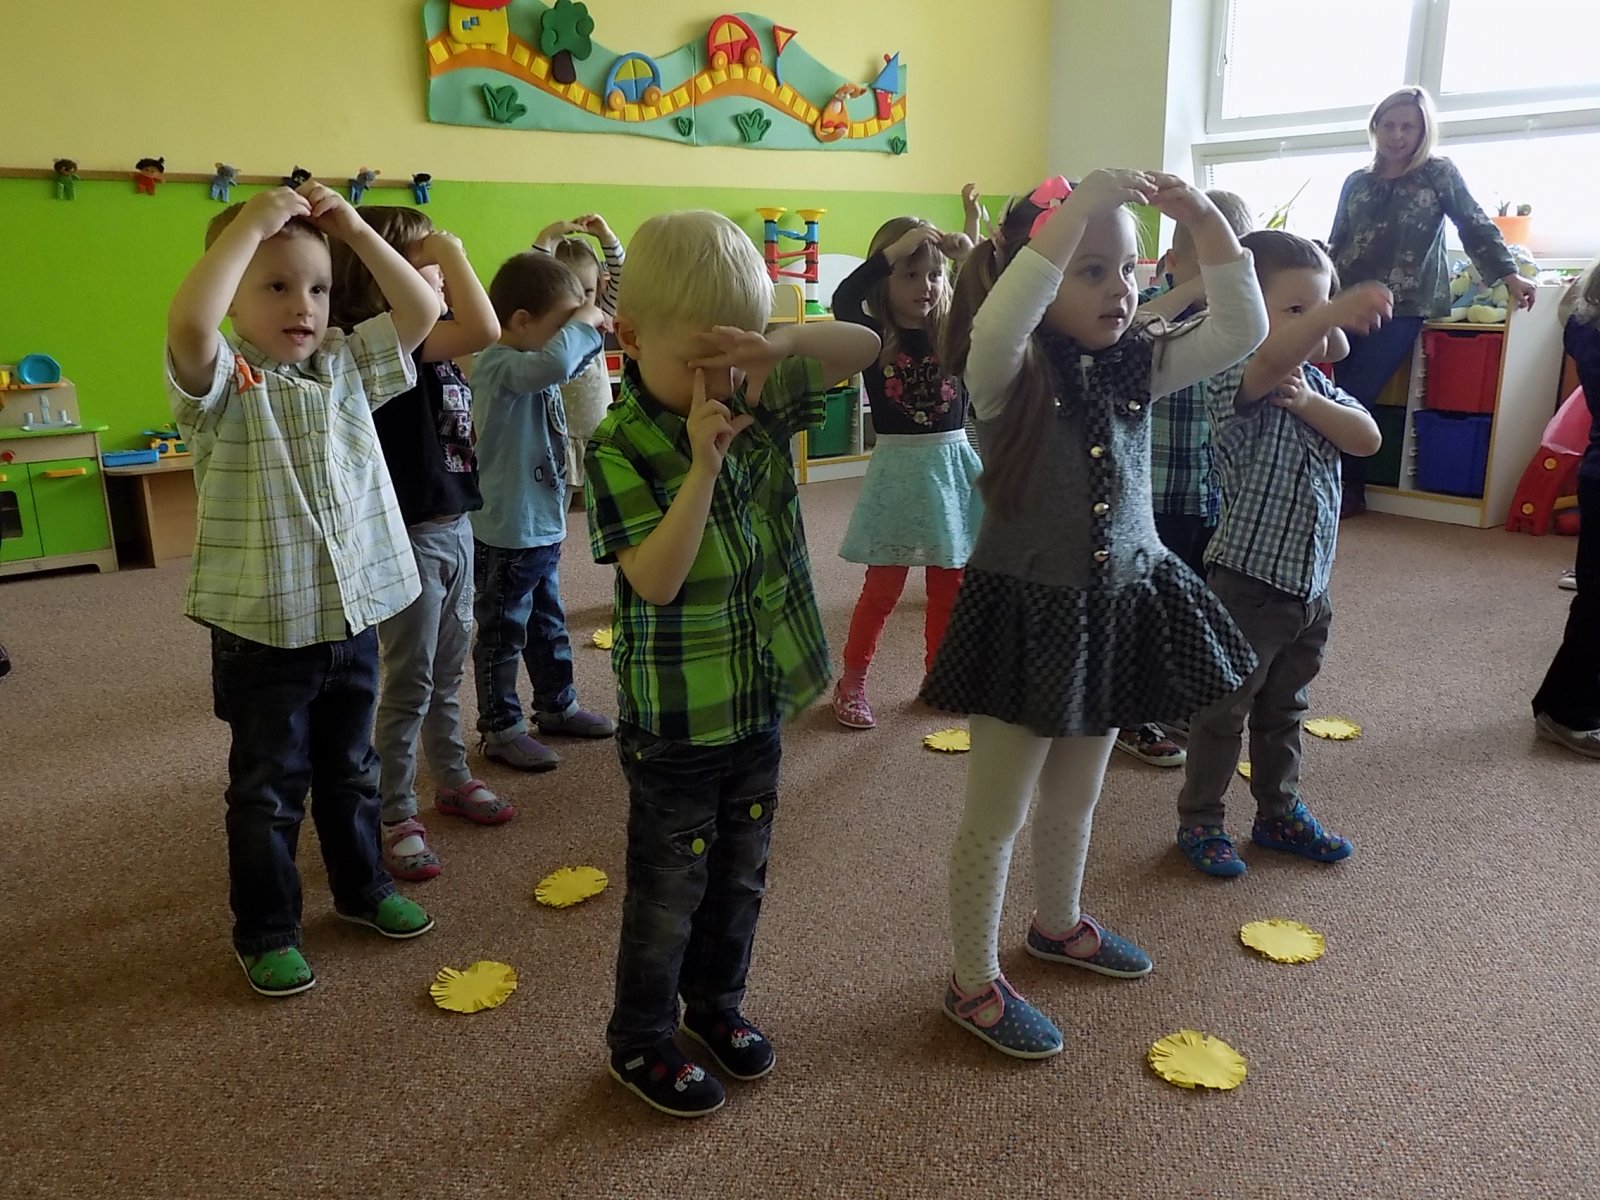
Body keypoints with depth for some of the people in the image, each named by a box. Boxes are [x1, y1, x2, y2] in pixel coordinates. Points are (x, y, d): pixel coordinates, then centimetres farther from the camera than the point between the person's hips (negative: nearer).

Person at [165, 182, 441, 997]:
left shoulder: (345, 367, 5)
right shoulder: (223, 382, -13)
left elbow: (421, 312, 2)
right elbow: (187, 326, -34)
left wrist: (354, 229, -5)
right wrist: (250, 224, -27)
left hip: (352, 615, 5)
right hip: (262, 630, -5)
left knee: (351, 770, 22)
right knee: (268, 789, 11)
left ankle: (362, 886, 41)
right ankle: (265, 931, 28)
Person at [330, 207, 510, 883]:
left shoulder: (435, 345, 6)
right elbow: (484, 331, -33)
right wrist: (451, 249, -21)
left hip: (454, 525, 9)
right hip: (410, 537, -9)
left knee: (447, 672, 21)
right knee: (408, 685, 3)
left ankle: (452, 781, 37)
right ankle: (396, 817, 17)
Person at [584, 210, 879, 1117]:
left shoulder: (759, 404, -3)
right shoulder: (619, 449, -18)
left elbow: (865, 347, -3)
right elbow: (655, 580, -26)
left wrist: (781, 344, -22)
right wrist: (704, 466, -34)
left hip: (762, 701, 6)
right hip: (675, 723, -5)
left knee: (742, 873, 22)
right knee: (668, 890, 12)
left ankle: (718, 1001, 46)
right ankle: (642, 1040, 34)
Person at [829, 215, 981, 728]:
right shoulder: (873, 336, -6)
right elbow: (843, 301, -26)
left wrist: (973, 257, -19)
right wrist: (895, 249, -25)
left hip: (953, 463, 3)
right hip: (899, 468, -3)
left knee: (949, 585, 11)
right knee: (883, 587, 3)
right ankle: (851, 683, 19)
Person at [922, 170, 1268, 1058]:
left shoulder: (1137, 367, 2)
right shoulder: (1008, 376, -15)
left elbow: (1242, 330, -3)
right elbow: (998, 322, -37)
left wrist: (1207, 225, -14)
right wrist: (1081, 208, -38)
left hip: (1120, 607, 6)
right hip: (1027, 614, -6)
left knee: (1074, 796, 24)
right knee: (996, 813, 7)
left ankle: (1058, 924, 48)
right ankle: (973, 983, 23)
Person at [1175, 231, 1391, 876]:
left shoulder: (1315, 383, 8)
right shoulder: (1233, 382, -17)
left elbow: (1367, 438, -3)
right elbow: (1270, 362, -40)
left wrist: (1309, 402, -17)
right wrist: (1339, 308, -54)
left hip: (1311, 583, 8)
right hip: (1248, 581, -8)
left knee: (1284, 708, 22)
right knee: (1223, 709, 6)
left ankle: (1280, 813, 37)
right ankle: (1199, 822, 22)